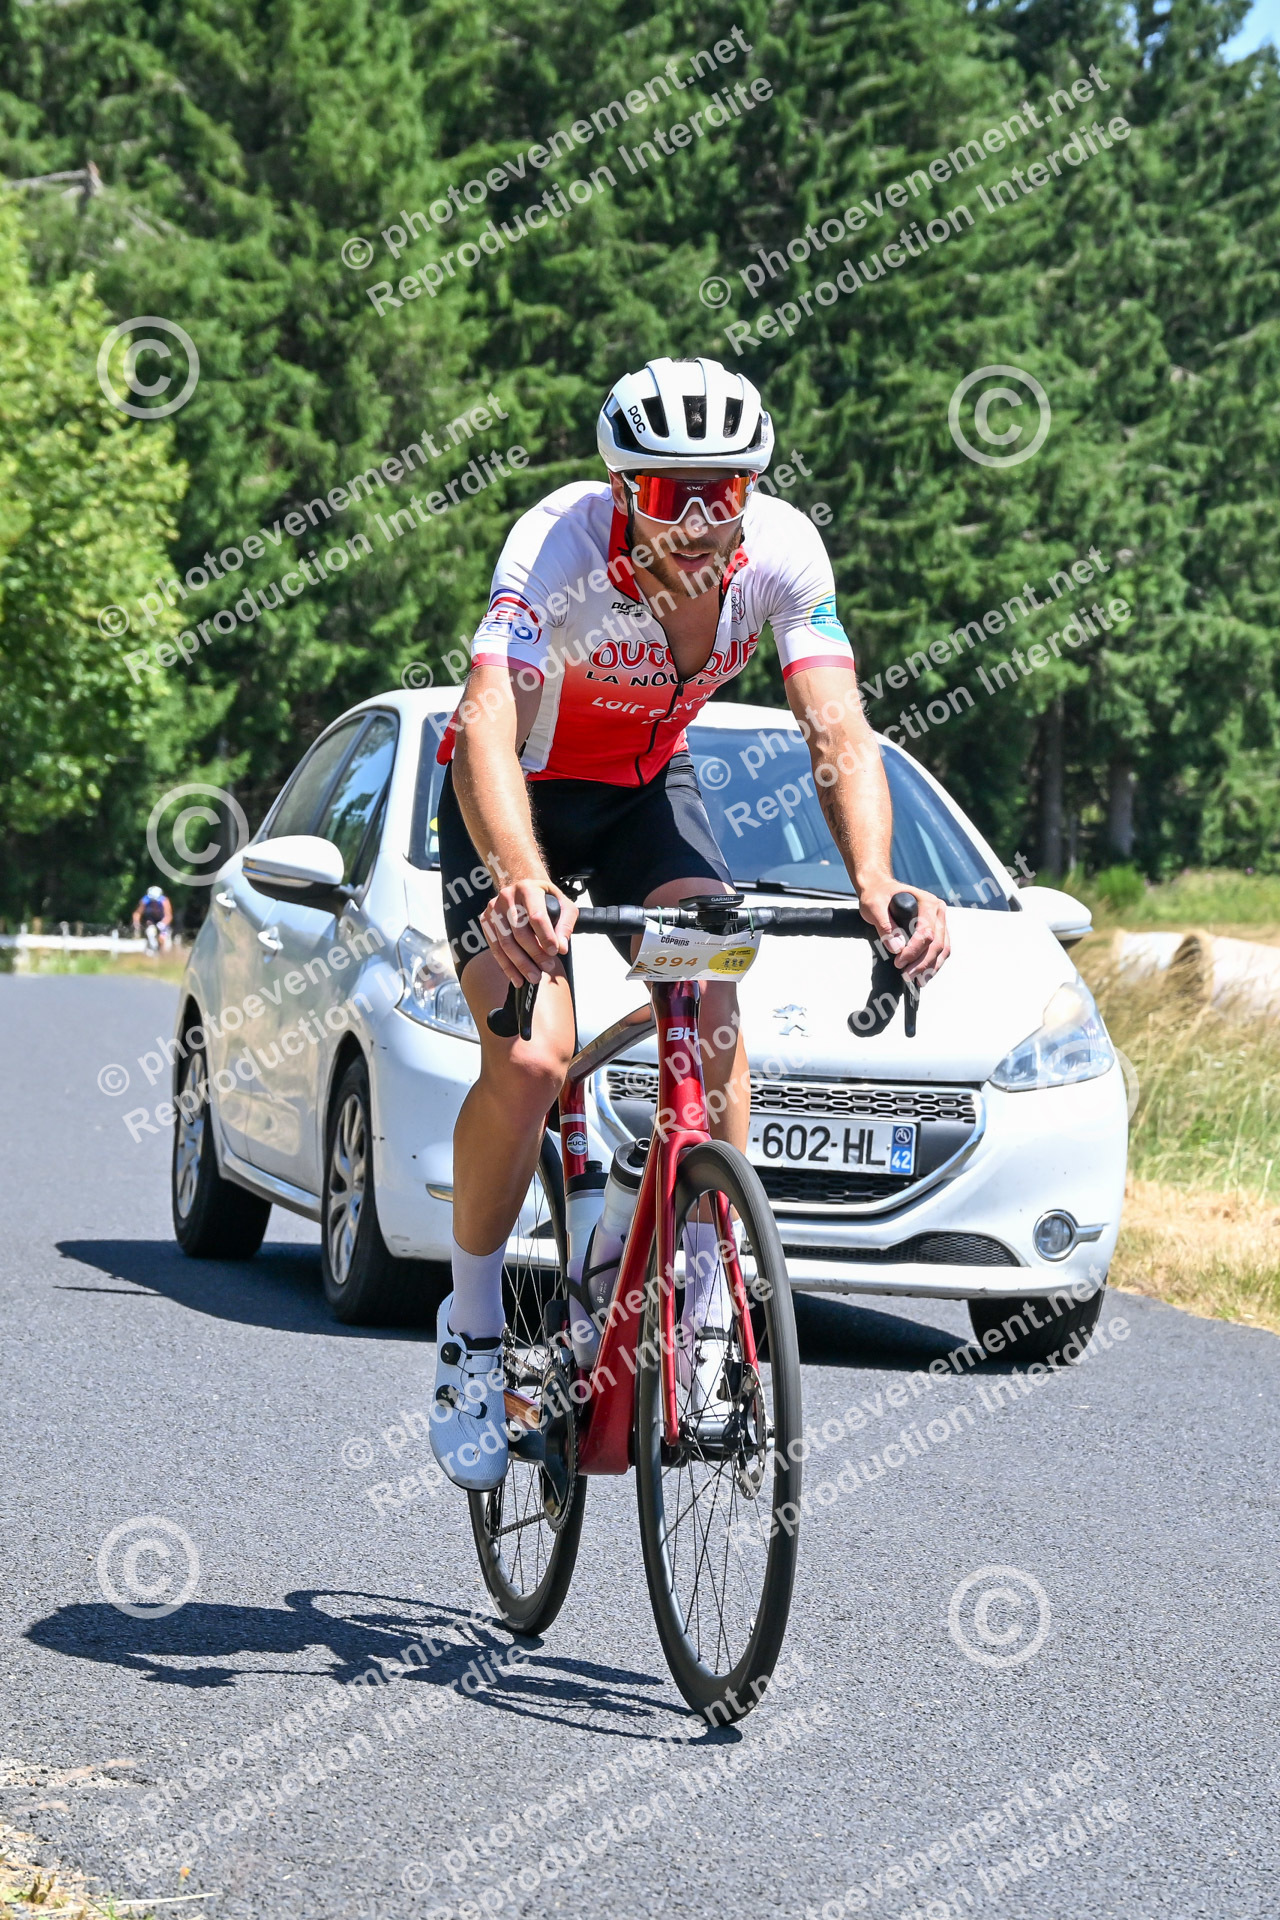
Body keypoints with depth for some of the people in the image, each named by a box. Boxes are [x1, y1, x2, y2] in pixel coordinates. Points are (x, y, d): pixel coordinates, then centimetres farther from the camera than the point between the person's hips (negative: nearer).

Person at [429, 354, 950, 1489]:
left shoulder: (783, 551, -25)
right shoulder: (559, 542, -34)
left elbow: (839, 732, -30)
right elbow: (486, 724, -46)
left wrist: (876, 883, -49)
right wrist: (523, 882, -64)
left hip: (648, 789, 3)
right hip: (518, 798, -3)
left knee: (714, 1005, -23)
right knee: (528, 1062, -20)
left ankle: (705, 1306, -10)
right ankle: (473, 1330, 0)